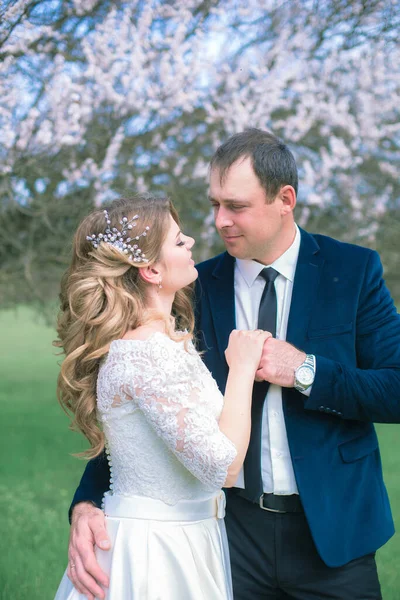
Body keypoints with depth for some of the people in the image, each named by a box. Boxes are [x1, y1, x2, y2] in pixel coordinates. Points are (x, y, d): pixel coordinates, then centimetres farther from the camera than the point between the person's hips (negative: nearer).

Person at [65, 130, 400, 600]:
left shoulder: (353, 270, -4)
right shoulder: (197, 286, -1)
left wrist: (306, 371, -19)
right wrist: (88, 503, -19)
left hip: (331, 528, -1)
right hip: (233, 528, 1)